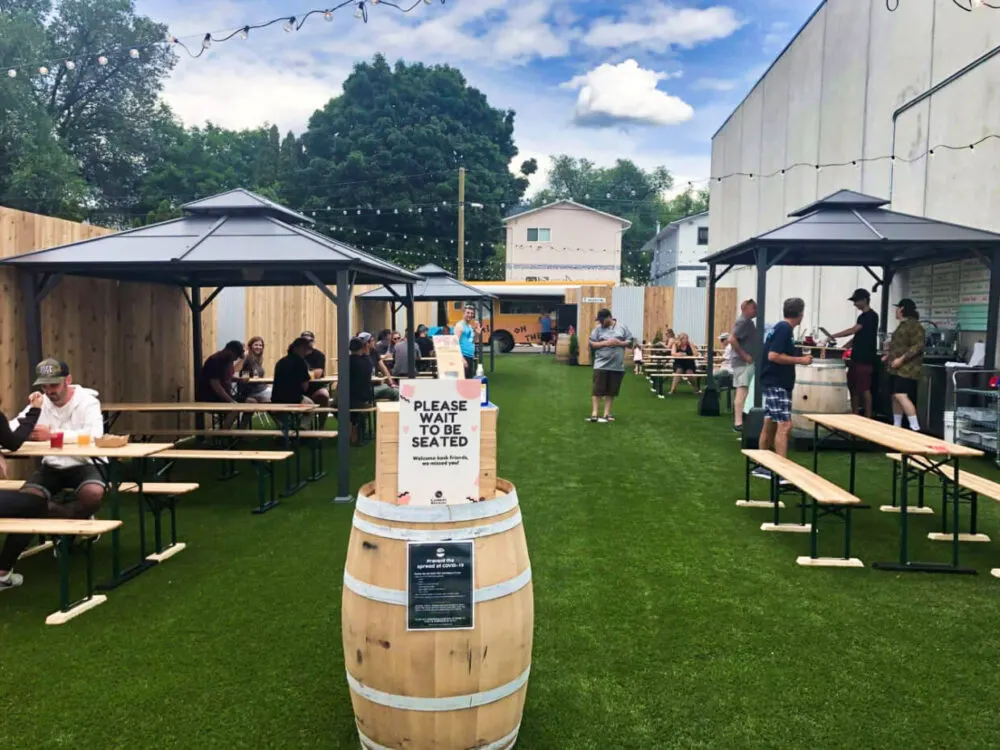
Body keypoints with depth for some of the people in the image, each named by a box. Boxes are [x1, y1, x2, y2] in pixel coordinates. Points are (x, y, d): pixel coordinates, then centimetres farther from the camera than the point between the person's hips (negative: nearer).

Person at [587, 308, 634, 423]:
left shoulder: (622, 328, 5)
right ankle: (594, 414, 0)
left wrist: (619, 343, -12)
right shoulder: (598, 329, 3)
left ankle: (607, 414, 14)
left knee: (611, 392, 7)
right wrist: (605, 343, -13)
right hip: (601, 365, -1)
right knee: (597, 390, -4)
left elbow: (630, 342, 6)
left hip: (617, 366, 1)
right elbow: (591, 344, -1)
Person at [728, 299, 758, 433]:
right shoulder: (743, 322, -15)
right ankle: (738, 423, -17)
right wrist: (744, 355, -22)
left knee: (741, 391, 15)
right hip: (743, 362, -10)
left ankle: (739, 420, 22)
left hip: (746, 362, 10)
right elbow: (732, 339, -25)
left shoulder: (748, 322, 17)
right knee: (742, 391, -14)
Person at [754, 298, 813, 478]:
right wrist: (800, 360, -16)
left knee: (770, 424, 13)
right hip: (777, 384, -10)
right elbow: (773, 356, -23)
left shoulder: (781, 327, 13)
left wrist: (798, 359, 21)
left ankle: (762, 466, 19)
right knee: (784, 425, -13)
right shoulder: (784, 329, -15)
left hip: (776, 383, 10)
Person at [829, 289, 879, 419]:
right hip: (856, 358, 9)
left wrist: (833, 336, -15)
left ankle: (868, 419, -1)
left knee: (864, 389, -6)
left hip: (865, 359, -9)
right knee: (853, 388, 10)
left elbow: (852, 331, -19)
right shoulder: (863, 316, 17)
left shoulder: (871, 316, -11)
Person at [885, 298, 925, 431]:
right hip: (897, 368, 10)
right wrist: (888, 356, 16)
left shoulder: (914, 325, -13)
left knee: (901, 396, -19)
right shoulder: (903, 325, 18)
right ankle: (896, 427, 16)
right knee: (895, 397, 10)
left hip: (907, 368, -10)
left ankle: (915, 428, -17)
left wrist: (901, 359, -25)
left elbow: (918, 346, -21)